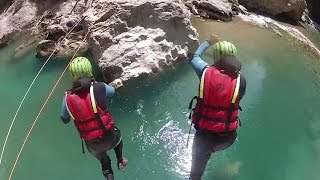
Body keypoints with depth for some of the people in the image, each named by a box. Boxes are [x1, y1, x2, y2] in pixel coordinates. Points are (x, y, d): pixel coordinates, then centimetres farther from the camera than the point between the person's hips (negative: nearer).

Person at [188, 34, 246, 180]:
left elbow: (195, 57, 8)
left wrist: (208, 42, 24)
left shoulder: (206, 72, -13)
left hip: (204, 134, -1)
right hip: (227, 137, 1)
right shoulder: (240, 80, -13)